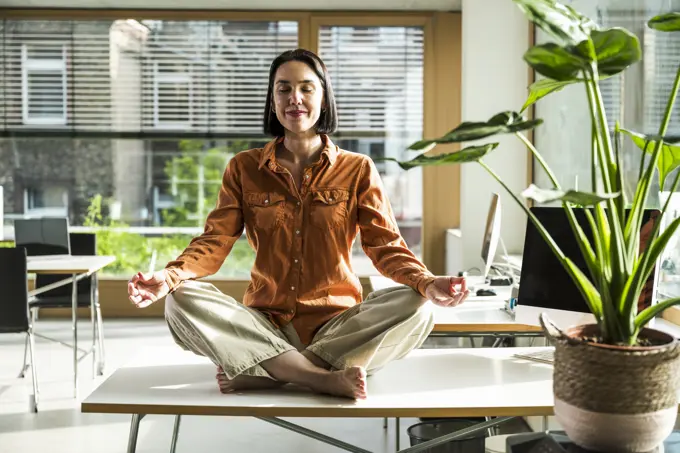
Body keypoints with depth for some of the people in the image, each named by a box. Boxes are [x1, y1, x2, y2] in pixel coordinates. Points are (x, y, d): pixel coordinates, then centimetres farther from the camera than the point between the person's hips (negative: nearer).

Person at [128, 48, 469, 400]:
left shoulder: (357, 169, 5)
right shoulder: (244, 168, 7)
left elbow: (385, 245, -3)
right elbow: (215, 242, -1)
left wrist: (427, 283, -24)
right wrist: (169, 276, -22)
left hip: (337, 325, 0)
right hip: (266, 324, 1)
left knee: (414, 308, -29)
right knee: (182, 302, -26)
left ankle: (261, 373, -26)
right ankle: (327, 377, -31)